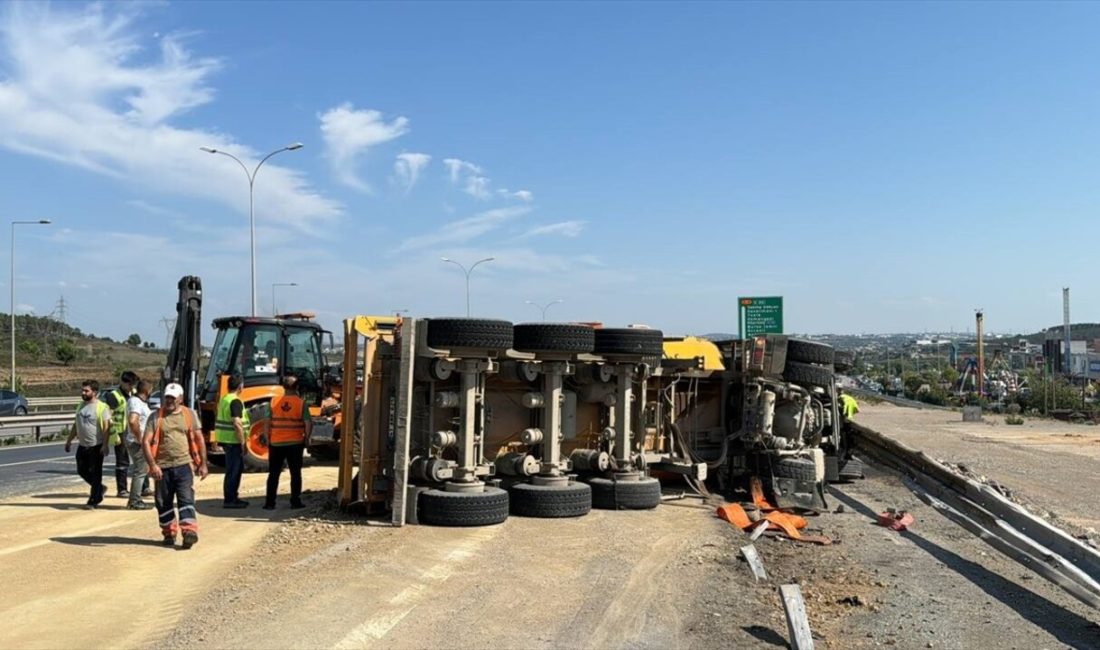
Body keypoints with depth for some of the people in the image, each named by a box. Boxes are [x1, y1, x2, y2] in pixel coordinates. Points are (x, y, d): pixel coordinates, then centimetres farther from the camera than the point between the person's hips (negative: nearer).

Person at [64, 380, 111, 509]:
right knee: (82, 471, 13)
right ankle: (100, 489, 33)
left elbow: (106, 427, -16)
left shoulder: (101, 407, -12)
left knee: (95, 473, -2)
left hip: (96, 446, -8)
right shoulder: (81, 406, 11)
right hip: (82, 445, 8)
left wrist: (105, 445, -22)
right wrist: (69, 440, 18)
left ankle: (93, 501, 7)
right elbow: (76, 425, 20)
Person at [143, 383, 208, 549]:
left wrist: (203, 464, 3)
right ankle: (169, 533, 25)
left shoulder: (190, 415, 6)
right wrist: (152, 465, -15)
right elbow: (146, 441, -4)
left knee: (186, 498, -10)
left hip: (184, 464, -1)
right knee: (164, 502, 10)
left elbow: (199, 440, 8)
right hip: (162, 467, 1)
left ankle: (190, 532, -14)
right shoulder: (155, 417, 3)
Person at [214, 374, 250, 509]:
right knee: (233, 470, -2)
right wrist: (242, 441, -18)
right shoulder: (236, 402, -17)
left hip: (224, 438, 10)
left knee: (238, 468, 19)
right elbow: (237, 423, -24)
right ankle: (229, 500, 4)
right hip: (233, 440, -10)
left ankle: (233, 497, 26)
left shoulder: (224, 399, 14)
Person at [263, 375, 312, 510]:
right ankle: (295, 501, 11)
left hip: (276, 443, 1)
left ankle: (269, 503, 10)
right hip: (295, 443, -1)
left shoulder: (274, 402, -2)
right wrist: (306, 438, 2)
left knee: (273, 474, 10)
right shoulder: (300, 403, -7)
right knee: (295, 473, 9)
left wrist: (268, 439, 6)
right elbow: (308, 423, -12)